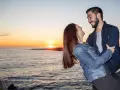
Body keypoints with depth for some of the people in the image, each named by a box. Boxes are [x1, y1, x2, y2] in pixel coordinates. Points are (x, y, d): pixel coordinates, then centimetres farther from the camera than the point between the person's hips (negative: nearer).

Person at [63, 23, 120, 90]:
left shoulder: (84, 45, 12)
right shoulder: (78, 49, -18)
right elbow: (95, 64, -21)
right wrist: (109, 52, -10)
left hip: (103, 75, 10)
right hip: (100, 78, -10)